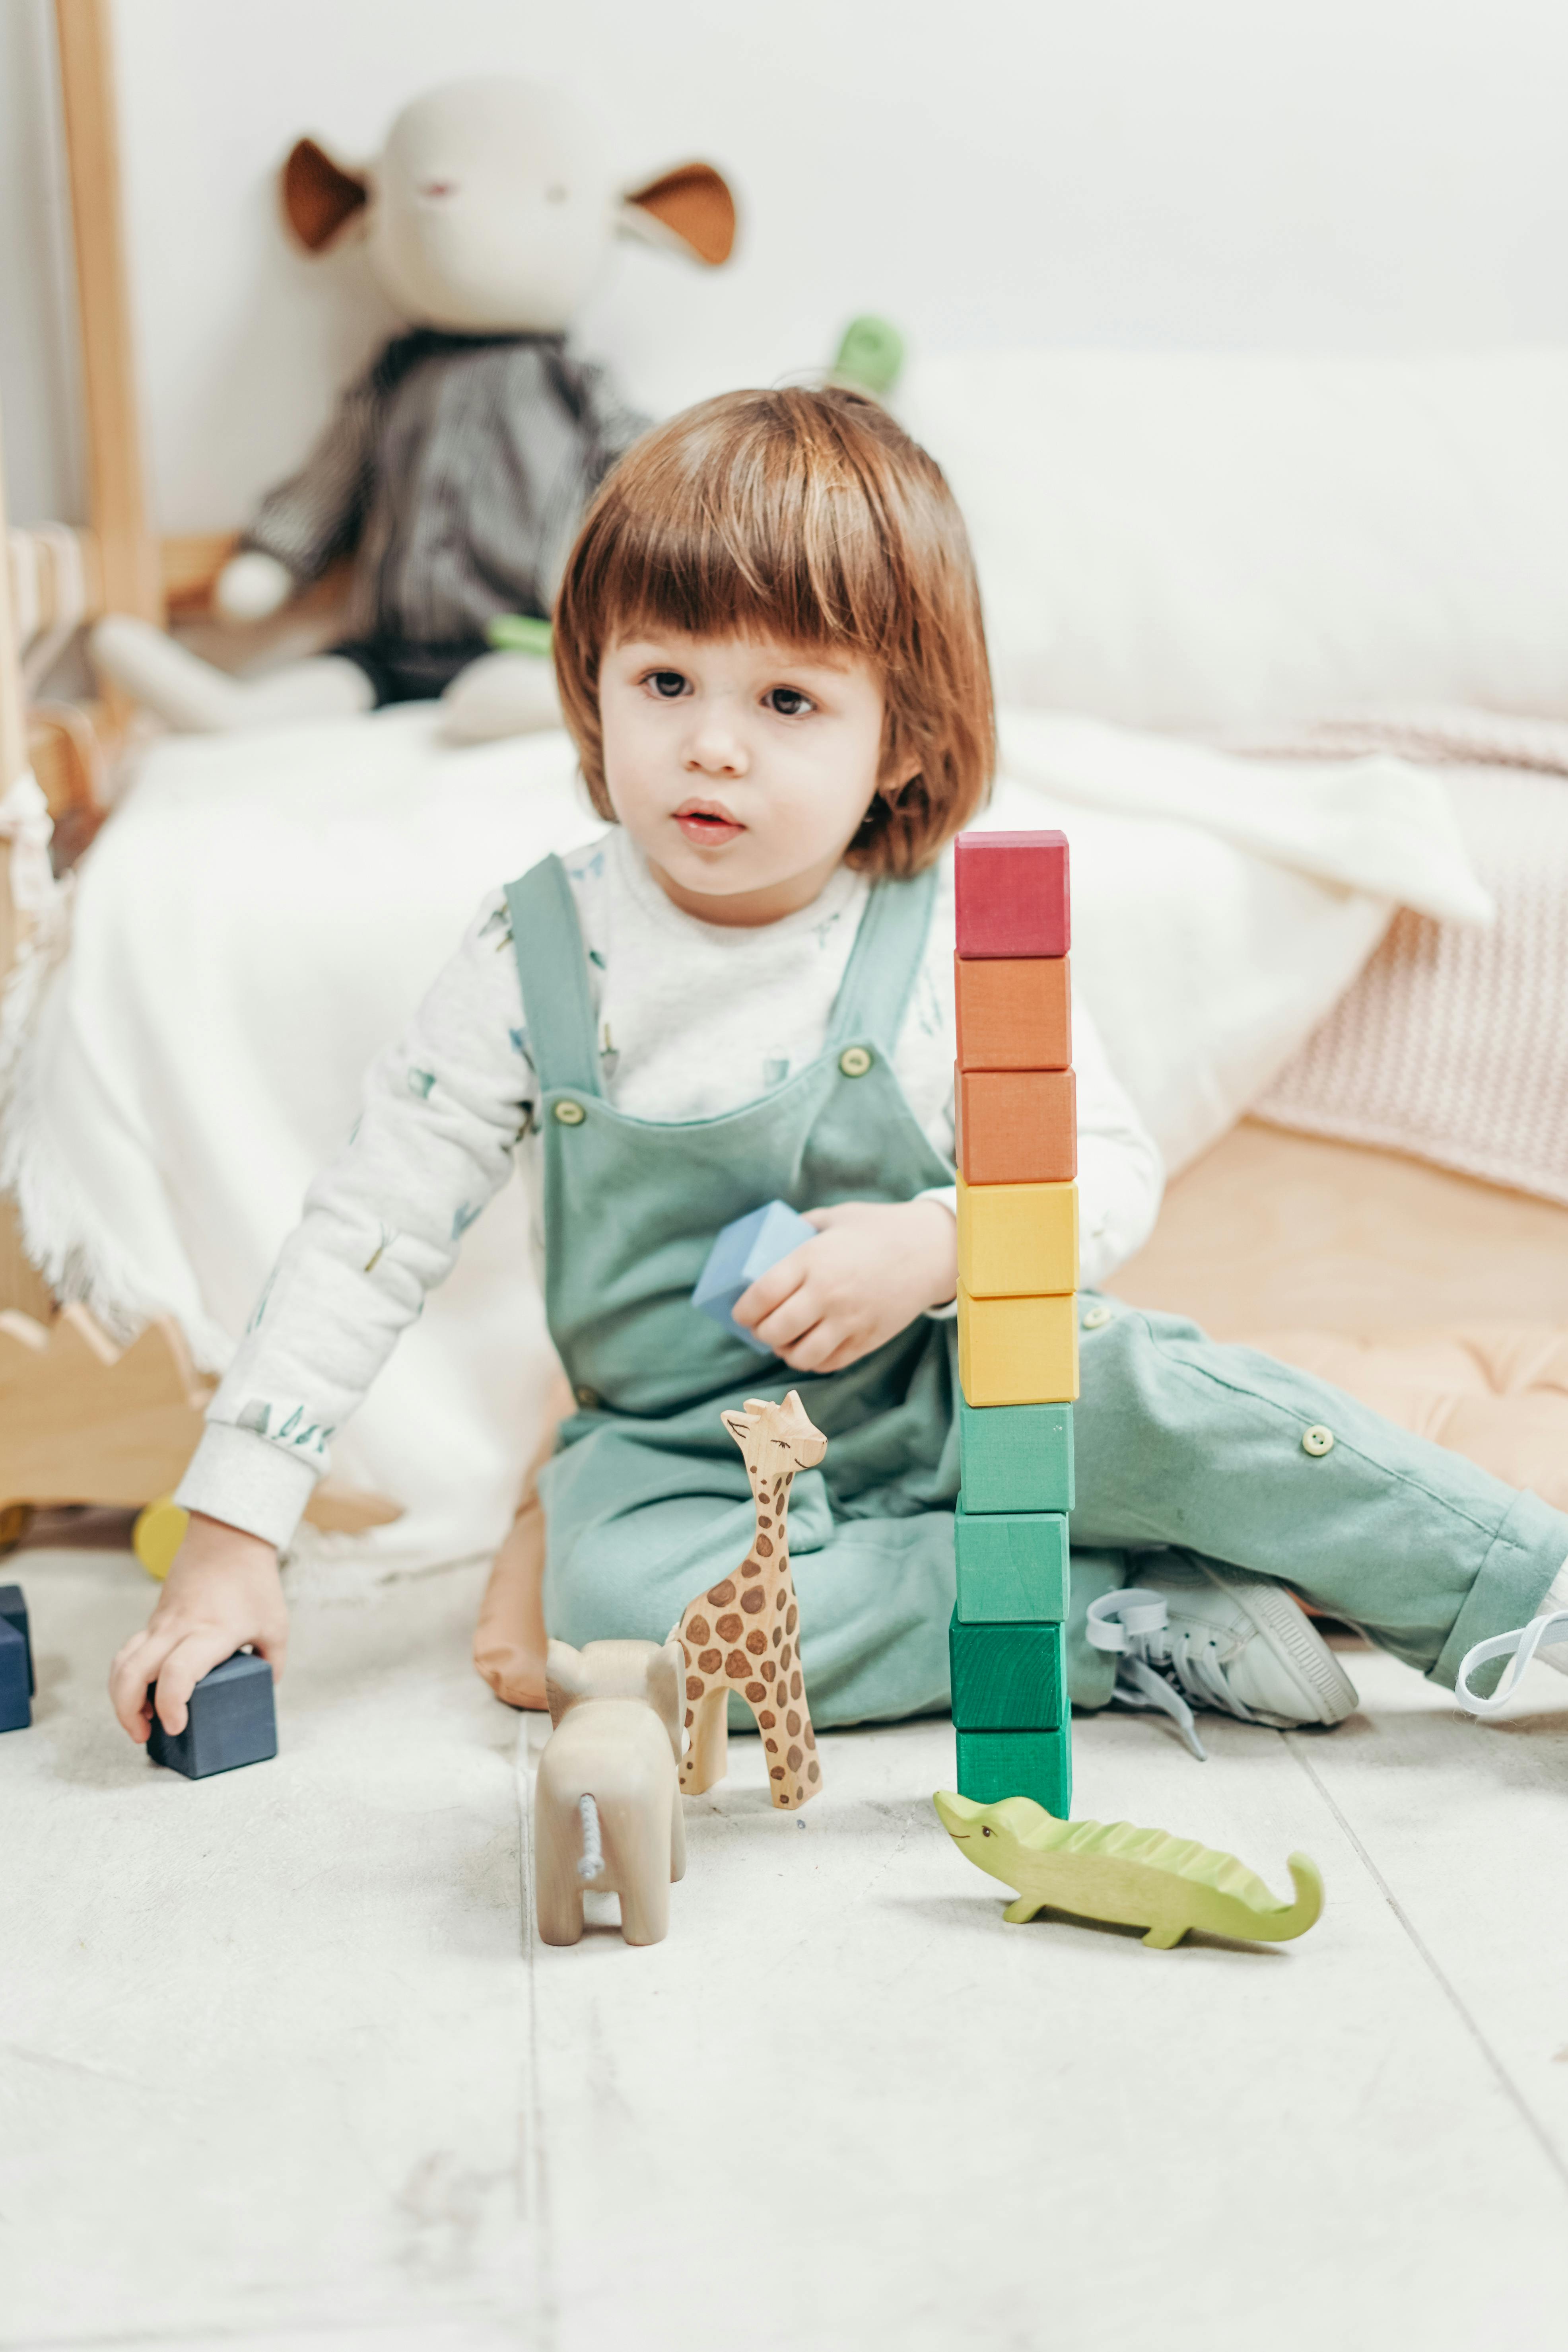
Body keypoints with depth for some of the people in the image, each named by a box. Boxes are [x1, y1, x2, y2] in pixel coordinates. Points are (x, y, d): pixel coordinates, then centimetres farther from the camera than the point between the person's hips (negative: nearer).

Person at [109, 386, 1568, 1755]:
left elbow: (1112, 1167, -5)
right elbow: (363, 1236, -7)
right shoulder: (536, 956, -10)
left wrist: (937, 1246, -26)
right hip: (681, 1452, 1)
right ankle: (1146, 1625, -26)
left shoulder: (952, 940, -11)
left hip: (950, 1395, 0)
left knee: (1156, 1397, -28)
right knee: (622, 1597, -30)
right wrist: (227, 1536, -11)